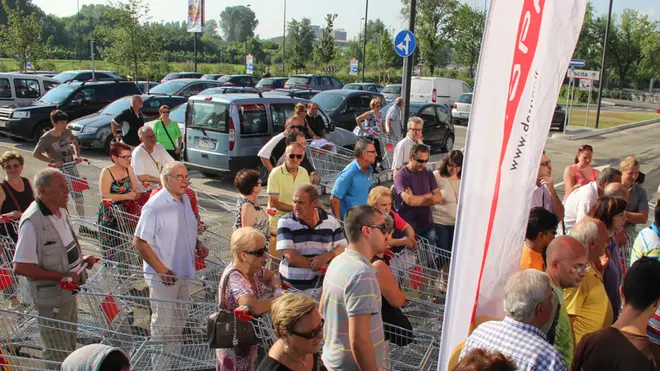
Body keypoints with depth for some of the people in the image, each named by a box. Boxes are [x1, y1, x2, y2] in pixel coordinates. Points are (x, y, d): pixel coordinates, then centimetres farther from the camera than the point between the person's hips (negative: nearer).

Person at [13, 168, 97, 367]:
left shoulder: (60, 211, 2)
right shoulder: (32, 222, -25)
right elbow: (20, 267, -26)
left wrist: (82, 258, 0)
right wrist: (62, 276, -25)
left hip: (69, 291, 8)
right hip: (51, 298, -8)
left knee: (70, 348, 24)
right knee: (58, 357, 7)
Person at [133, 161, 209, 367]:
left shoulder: (185, 200, 3)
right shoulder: (155, 206, -22)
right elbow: (139, 242, -21)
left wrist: (198, 245, 0)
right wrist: (161, 270, -23)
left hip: (183, 272, 8)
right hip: (164, 276, -8)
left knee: (180, 319, 23)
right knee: (163, 323, 7)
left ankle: (173, 356, 43)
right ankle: (160, 363, 27)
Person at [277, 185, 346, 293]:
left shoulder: (330, 220, 0)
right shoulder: (285, 222, -7)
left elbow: (342, 247, 3)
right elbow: (290, 257, -14)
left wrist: (326, 256, -17)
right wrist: (320, 266, -12)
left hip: (323, 284, 2)